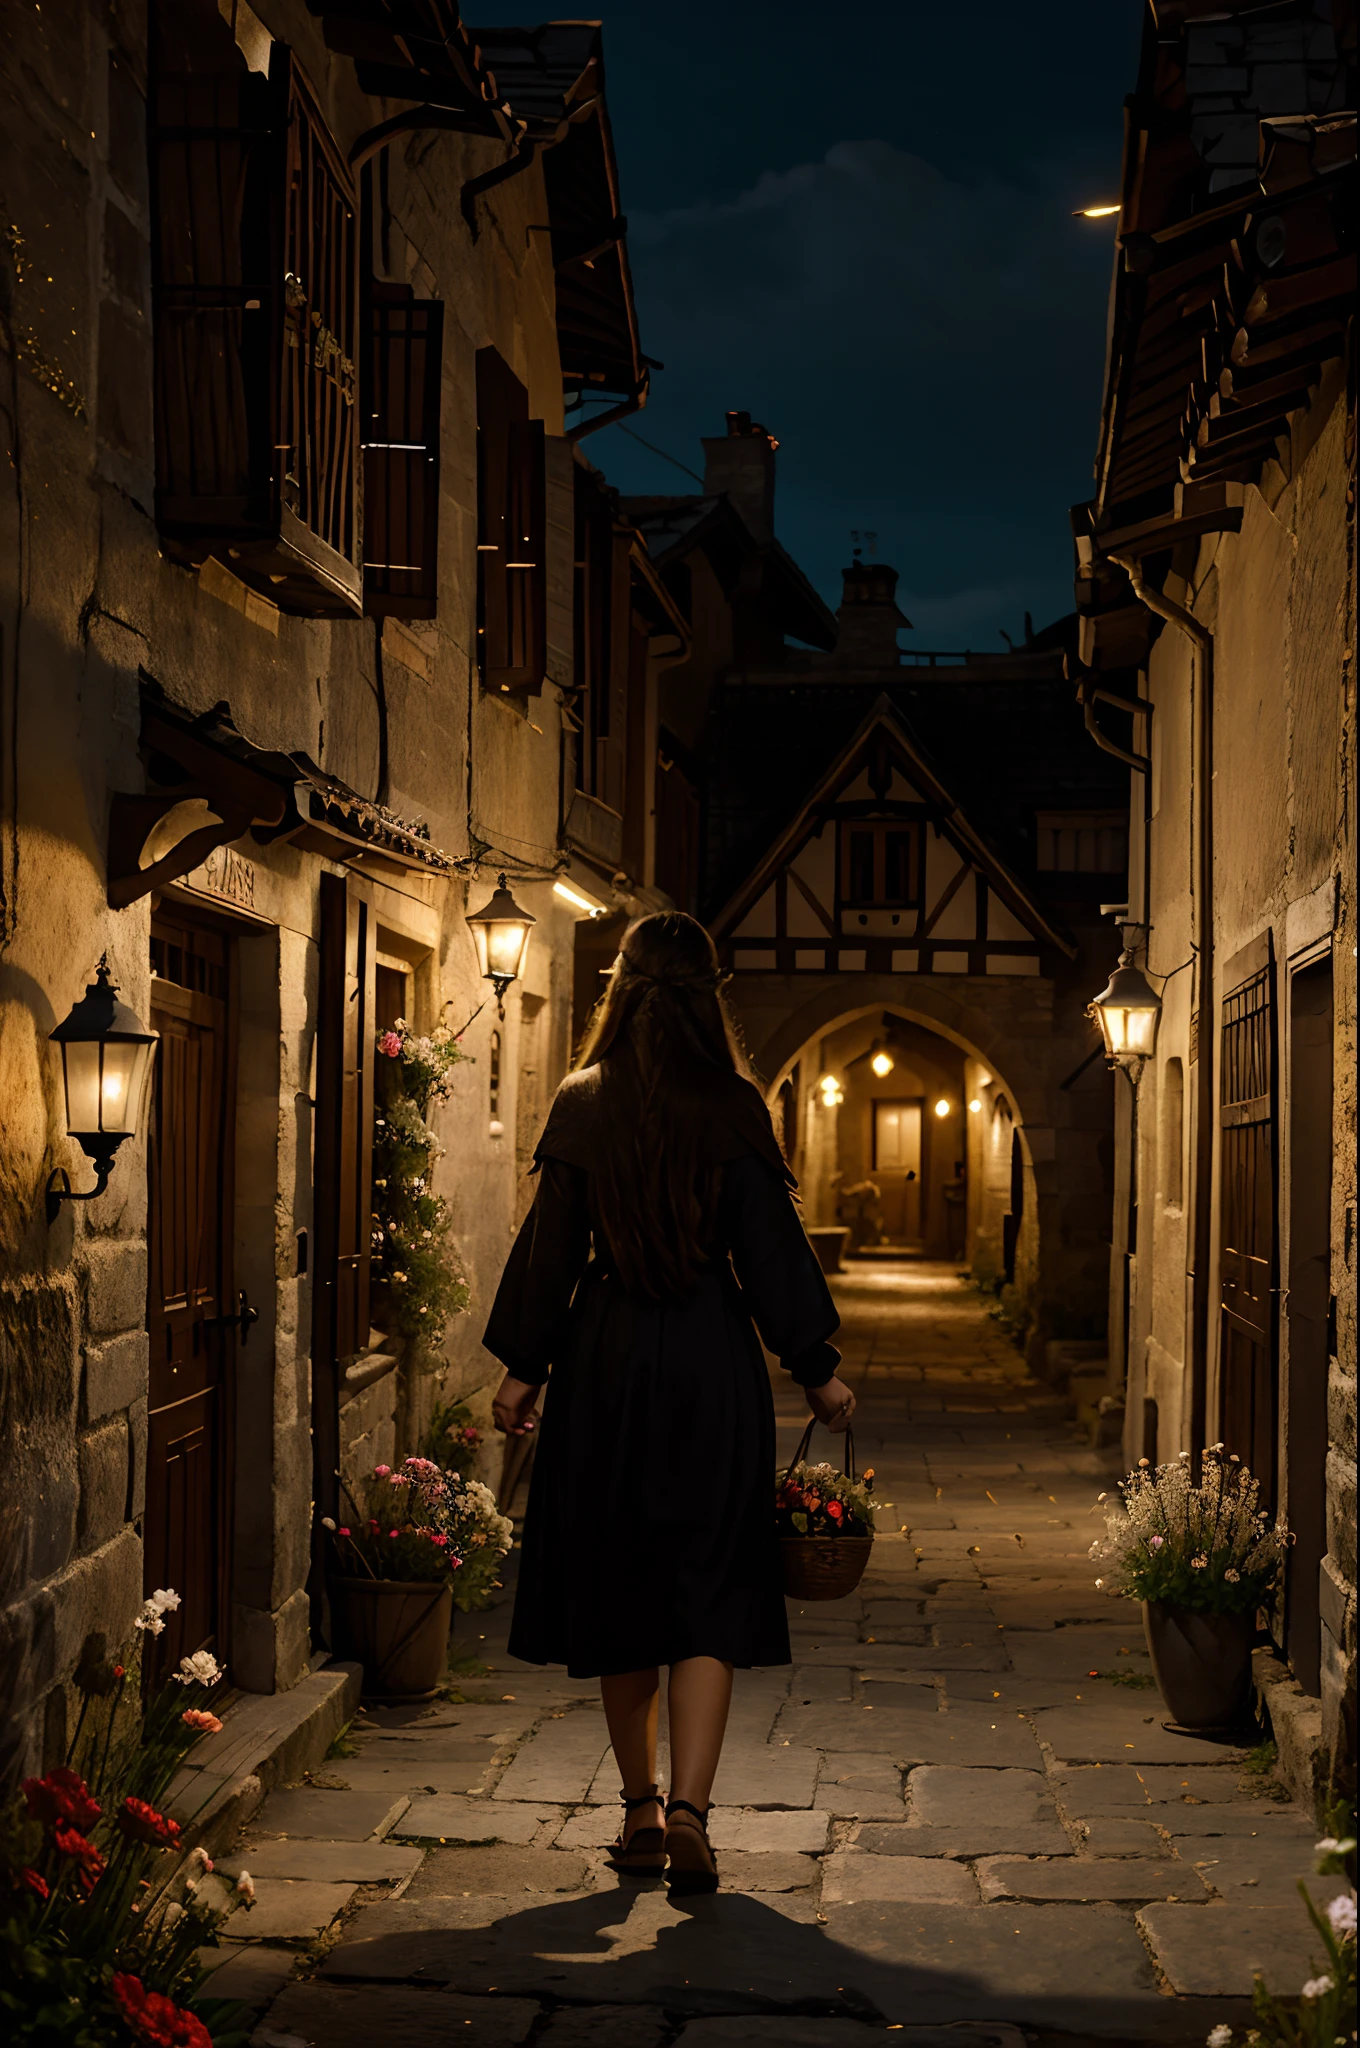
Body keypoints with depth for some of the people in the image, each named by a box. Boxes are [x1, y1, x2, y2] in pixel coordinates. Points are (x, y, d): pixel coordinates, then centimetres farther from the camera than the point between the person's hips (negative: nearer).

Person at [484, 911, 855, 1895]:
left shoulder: (582, 1104, -1)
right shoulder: (734, 1106, -5)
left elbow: (551, 1243, 1)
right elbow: (770, 1245, -4)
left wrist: (523, 1368, 9)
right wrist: (817, 1368, 3)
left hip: (604, 1361, 1)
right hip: (712, 1365, -1)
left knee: (612, 1582, 13)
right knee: (710, 1591, 2)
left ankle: (640, 1810, 22)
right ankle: (688, 1810, -12)